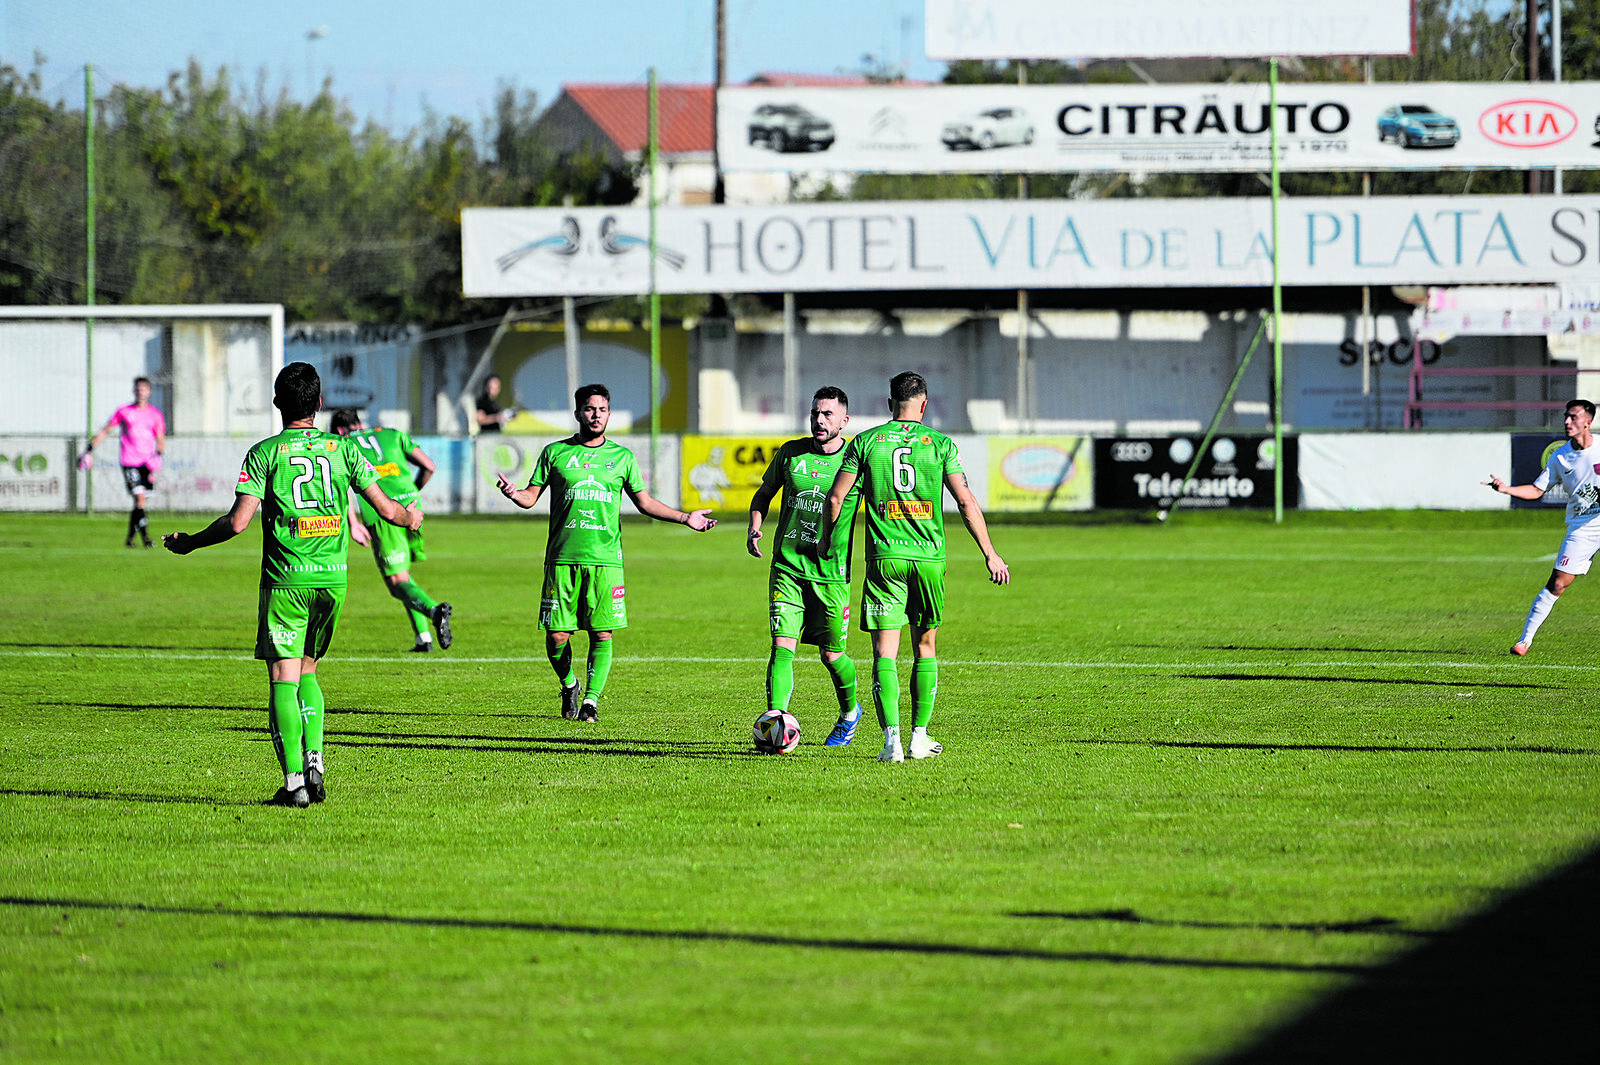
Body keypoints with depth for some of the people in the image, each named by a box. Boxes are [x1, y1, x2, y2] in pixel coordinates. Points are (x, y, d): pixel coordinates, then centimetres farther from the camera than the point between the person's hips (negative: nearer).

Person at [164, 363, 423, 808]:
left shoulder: (265, 453, -5)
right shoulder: (342, 448, 4)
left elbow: (237, 521, -11)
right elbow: (385, 508, 5)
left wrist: (188, 543, 4)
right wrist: (411, 517, 28)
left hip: (284, 580, -3)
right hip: (332, 577, 3)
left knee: (284, 678, -2)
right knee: (307, 671, 19)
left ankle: (294, 780, -11)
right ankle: (314, 759, 2)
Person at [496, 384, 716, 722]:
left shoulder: (621, 457, 11)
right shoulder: (555, 452, 8)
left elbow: (644, 501, 17)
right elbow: (531, 496, 7)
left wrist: (684, 517, 8)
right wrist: (515, 494, -16)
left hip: (605, 558, 0)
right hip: (562, 557, 0)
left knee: (602, 635, -7)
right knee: (557, 635, -2)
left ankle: (591, 699, 3)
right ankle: (569, 687, 23)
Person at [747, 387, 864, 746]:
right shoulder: (791, 453, 3)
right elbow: (764, 494, 17)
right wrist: (754, 528, -1)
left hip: (831, 573, -1)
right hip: (787, 566, 1)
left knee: (832, 655, 7)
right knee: (783, 645, -14)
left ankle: (849, 712, 35)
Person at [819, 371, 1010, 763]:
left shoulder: (865, 443, 3)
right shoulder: (940, 444, 2)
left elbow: (835, 498, 1)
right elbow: (966, 501, -4)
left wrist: (826, 540, 18)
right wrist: (990, 555, 1)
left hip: (885, 557, -1)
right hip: (929, 556, 1)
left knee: (885, 652, -2)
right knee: (925, 647, 15)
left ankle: (892, 739, -16)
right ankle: (920, 737, 15)